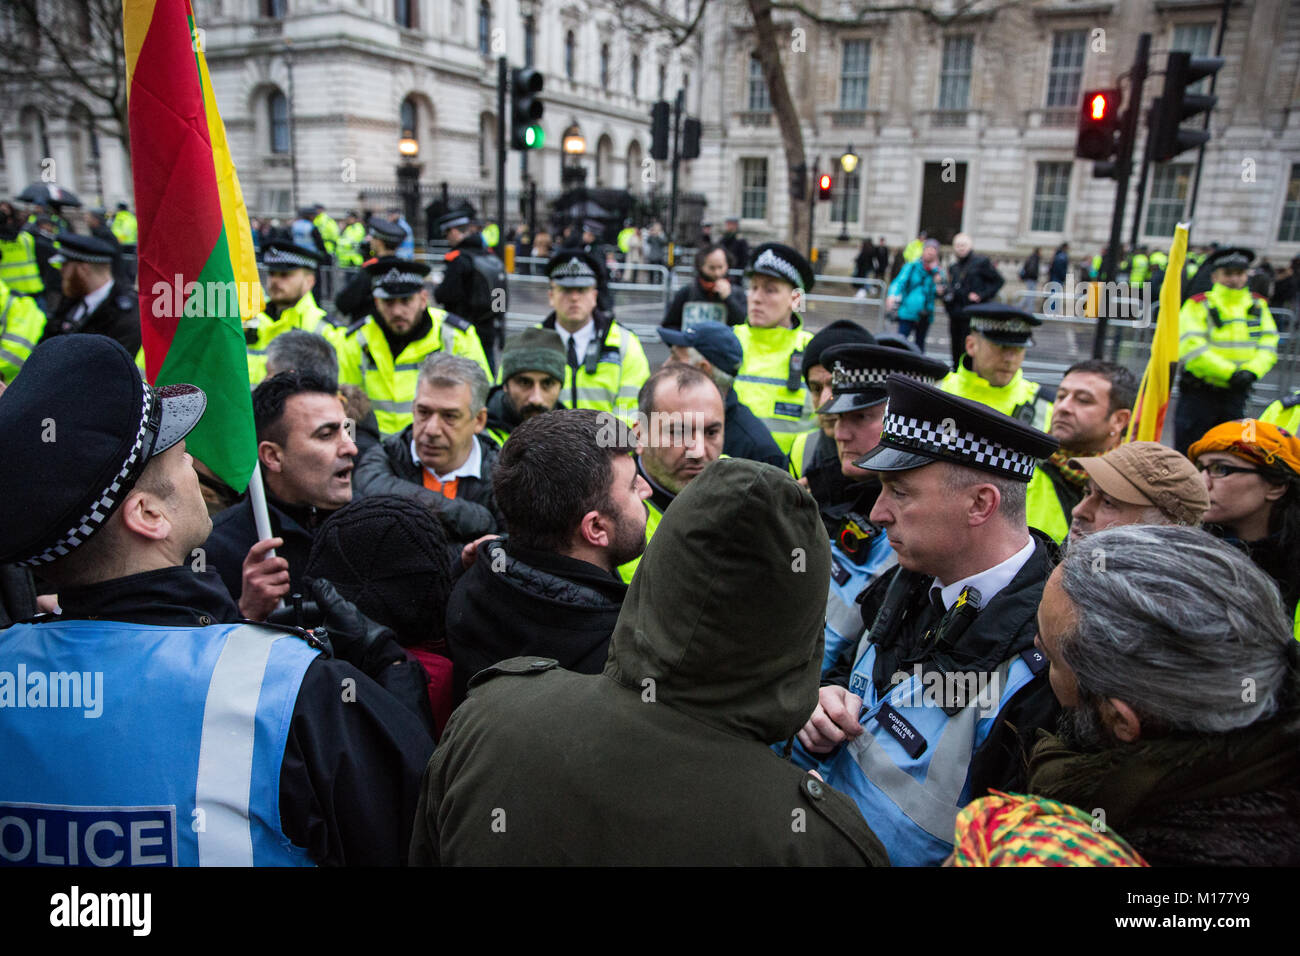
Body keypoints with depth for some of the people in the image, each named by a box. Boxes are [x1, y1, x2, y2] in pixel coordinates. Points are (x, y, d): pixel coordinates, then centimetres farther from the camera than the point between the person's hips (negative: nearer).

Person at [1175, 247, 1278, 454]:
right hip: (1198, 393, -5)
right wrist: (1230, 373, -21)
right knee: (1187, 454, 1)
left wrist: (1251, 371, -14)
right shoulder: (1198, 305, -8)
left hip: (1236, 395, 5)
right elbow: (1192, 350, -17)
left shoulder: (1258, 306, 9)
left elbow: (1268, 346, 6)